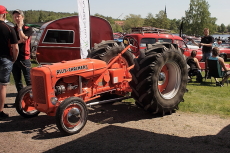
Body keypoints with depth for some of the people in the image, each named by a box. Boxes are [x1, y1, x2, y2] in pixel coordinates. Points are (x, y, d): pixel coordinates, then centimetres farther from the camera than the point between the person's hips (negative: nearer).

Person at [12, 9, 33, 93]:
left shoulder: (28, 29, -1)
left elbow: (23, 39, -18)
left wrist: (20, 27, -10)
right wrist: (19, 41, -15)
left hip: (24, 58, -4)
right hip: (14, 58, 4)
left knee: (28, 80, -3)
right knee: (17, 80, 11)